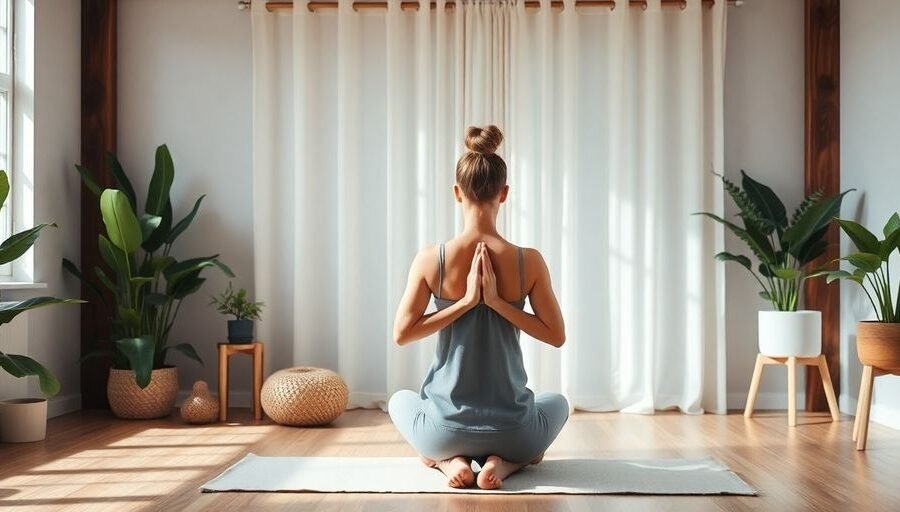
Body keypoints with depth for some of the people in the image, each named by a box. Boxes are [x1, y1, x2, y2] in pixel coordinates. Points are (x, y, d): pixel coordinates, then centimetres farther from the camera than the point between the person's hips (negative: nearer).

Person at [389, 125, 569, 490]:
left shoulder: (431, 259, -11)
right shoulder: (529, 261, -10)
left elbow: (401, 334, -7)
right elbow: (557, 336, -4)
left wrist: (466, 302, -9)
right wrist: (498, 302, -9)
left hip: (445, 430, 0)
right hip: (511, 430, 0)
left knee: (401, 401, 38)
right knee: (557, 403, 37)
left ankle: (450, 459, 7)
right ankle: (504, 461, 6)